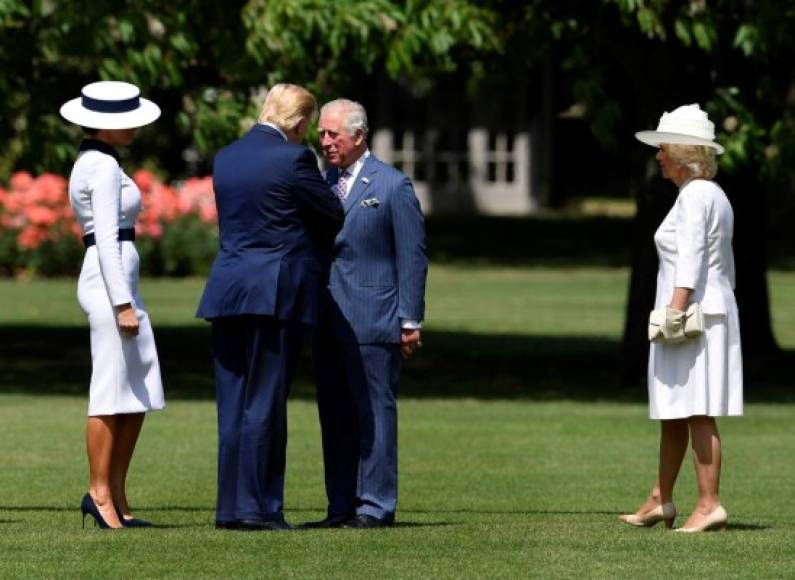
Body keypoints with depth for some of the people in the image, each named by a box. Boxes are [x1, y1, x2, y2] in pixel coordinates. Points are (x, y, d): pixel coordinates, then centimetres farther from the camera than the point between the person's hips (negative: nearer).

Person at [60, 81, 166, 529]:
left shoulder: (94, 163, 18)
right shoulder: (105, 167, -12)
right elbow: (107, 238, -18)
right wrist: (122, 303, -21)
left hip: (120, 281, 10)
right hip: (110, 280, -10)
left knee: (140, 393, 9)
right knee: (113, 389, -6)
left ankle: (117, 497, 10)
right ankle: (100, 492, -2)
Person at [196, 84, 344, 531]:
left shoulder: (225, 158, 12)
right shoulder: (294, 159, -10)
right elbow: (334, 218, -2)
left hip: (228, 292, 6)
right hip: (277, 292, -6)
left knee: (234, 405, 9)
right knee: (265, 403, -4)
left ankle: (231, 506, 10)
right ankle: (255, 507, -4)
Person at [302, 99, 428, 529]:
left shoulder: (392, 186, -4)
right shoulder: (322, 183, 14)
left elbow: (412, 256, -5)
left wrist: (410, 320, -9)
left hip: (372, 320, -7)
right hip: (328, 323, 7)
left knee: (374, 412, -4)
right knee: (335, 416, 9)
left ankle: (375, 506, -2)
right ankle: (342, 506, 14)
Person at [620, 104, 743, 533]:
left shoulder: (694, 196, -12)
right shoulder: (715, 195, 18)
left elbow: (690, 259, -22)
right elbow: (725, 264, 23)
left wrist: (676, 308, -27)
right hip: (715, 310, 11)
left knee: (696, 413, -11)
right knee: (671, 414, 15)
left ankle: (709, 504, -13)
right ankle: (661, 502, 22)